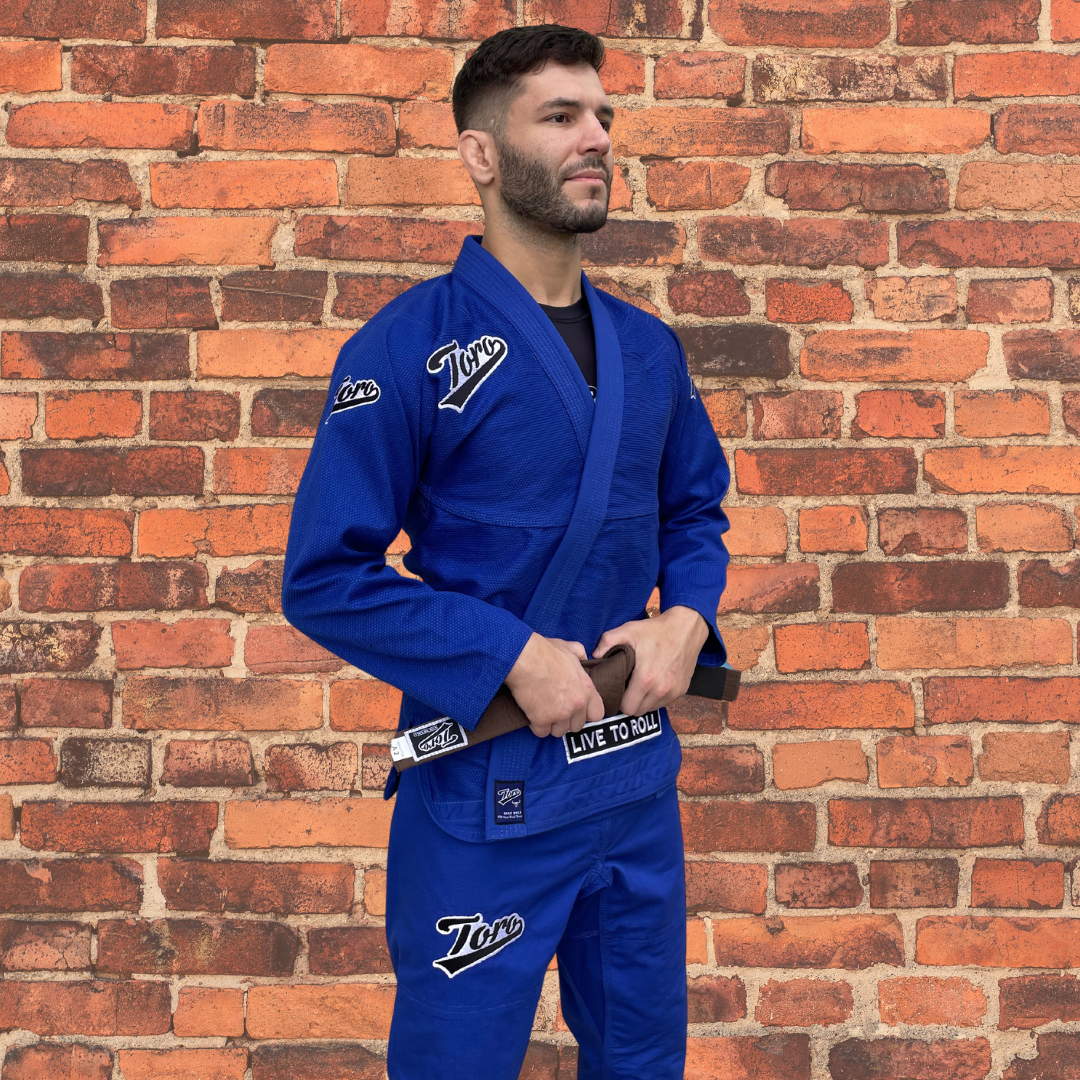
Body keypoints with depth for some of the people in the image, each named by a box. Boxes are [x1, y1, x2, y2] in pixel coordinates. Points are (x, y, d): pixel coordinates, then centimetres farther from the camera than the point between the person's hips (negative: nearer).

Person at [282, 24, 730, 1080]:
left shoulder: (647, 348, 6)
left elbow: (695, 509, 18)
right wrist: (511, 656, -19)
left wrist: (685, 619, -3)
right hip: (484, 791, -6)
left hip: (638, 773, 6)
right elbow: (323, 580, -14)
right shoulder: (410, 347, -13)